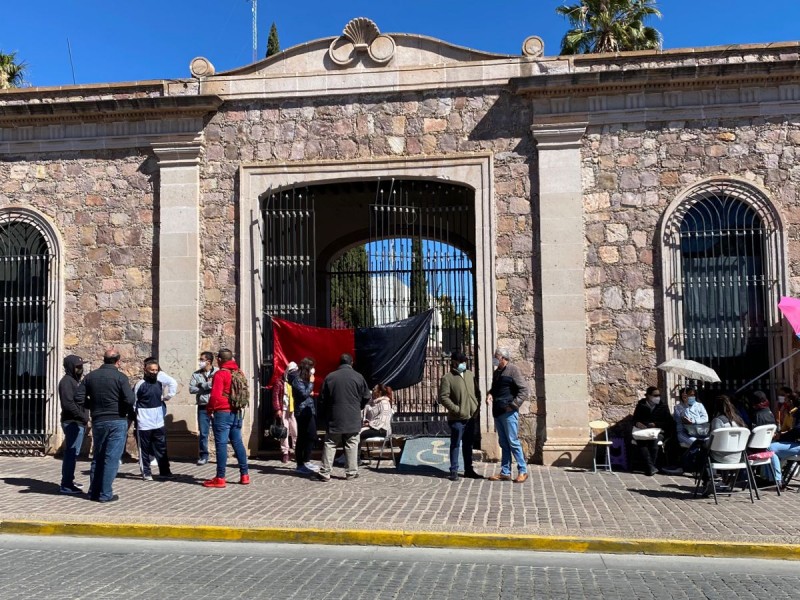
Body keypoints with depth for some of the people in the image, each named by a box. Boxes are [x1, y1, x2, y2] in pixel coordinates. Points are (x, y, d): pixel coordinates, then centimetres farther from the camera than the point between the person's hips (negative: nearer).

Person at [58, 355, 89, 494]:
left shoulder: (75, 380, 18)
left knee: (72, 453, 15)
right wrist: (84, 418, -15)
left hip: (78, 423, 10)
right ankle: (66, 485, -6)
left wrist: (85, 420, 10)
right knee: (71, 454, -8)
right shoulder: (67, 381, -11)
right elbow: (68, 404, -21)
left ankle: (69, 481, 23)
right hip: (72, 423, -10)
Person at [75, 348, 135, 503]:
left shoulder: (90, 376, 5)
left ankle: (94, 491, 21)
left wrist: (94, 405, 14)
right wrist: (129, 412, 1)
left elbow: (79, 398, 1)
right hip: (117, 421, -5)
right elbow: (130, 400, -20)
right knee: (112, 458, 0)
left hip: (98, 421, 5)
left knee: (97, 457, 16)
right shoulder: (120, 377, -10)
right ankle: (105, 494, 1)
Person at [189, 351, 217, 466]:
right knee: (203, 433, 5)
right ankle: (203, 456, 14)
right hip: (203, 407, 3)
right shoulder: (196, 374, 8)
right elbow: (191, 389, -2)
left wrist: (201, 385, -11)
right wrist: (207, 385, -11)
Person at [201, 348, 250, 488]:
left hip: (222, 413, -7)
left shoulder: (220, 374, -12)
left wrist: (210, 409, -3)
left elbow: (215, 396, -17)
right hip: (236, 413, 7)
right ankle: (244, 475, 15)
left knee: (221, 444, -4)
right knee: (238, 443, 12)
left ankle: (220, 478, -2)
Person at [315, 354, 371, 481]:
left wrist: (326, 413, 18)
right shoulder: (358, 377, -2)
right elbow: (366, 397, 3)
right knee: (351, 444, 7)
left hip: (334, 418, 1)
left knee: (330, 445, 5)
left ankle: (325, 472, 2)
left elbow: (322, 399, 4)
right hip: (353, 418, -1)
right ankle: (351, 472, 8)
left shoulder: (330, 377, 1)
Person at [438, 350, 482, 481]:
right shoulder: (447, 378, -8)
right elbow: (443, 397, -13)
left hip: (471, 417, 6)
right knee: (455, 444, 0)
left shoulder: (470, 374, 11)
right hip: (457, 418, -6)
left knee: (468, 444, 14)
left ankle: (468, 469, 23)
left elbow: (476, 391, 20)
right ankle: (454, 471, 7)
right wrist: (456, 409, -18)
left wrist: (477, 405, 6)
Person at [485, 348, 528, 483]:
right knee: (503, 443, 11)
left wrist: (514, 404, -16)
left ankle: (522, 471, 3)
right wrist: (490, 394, 6)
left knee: (513, 442, -6)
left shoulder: (513, 370, -8)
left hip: (509, 412, -8)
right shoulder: (496, 372, 15)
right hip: (497, 412, 8)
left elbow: (524, 389, -12)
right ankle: (505, 473, 15)